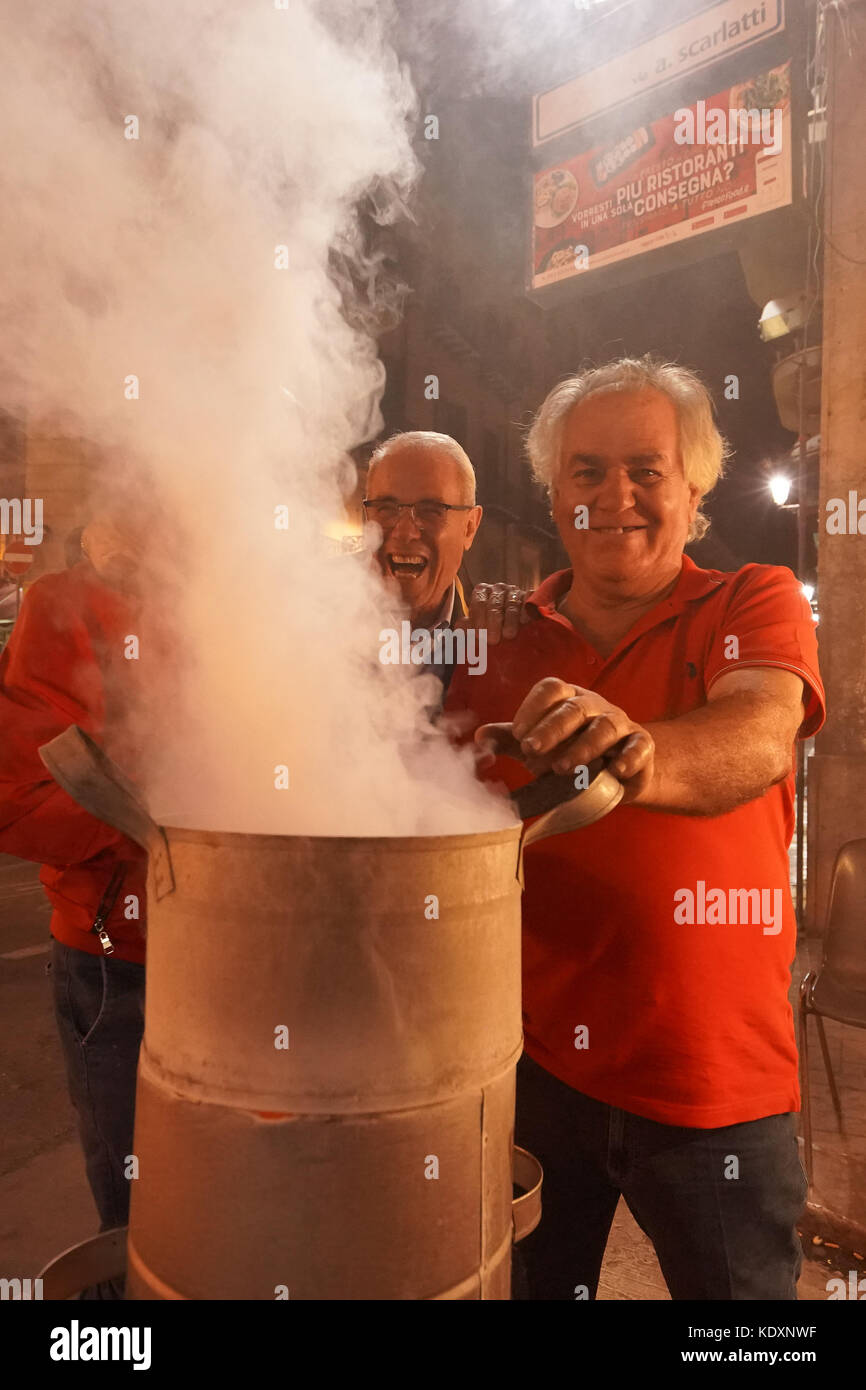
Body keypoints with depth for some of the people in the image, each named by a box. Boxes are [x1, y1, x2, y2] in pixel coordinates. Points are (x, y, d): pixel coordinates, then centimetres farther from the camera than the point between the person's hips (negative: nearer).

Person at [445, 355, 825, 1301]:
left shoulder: (755, 604, -4)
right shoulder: (503, 647, 3)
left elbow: (758, 736, -26)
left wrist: (638, 752, -47)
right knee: (528, 1282, 20)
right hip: (532, 1060, 3)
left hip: (713, 1078, -2)